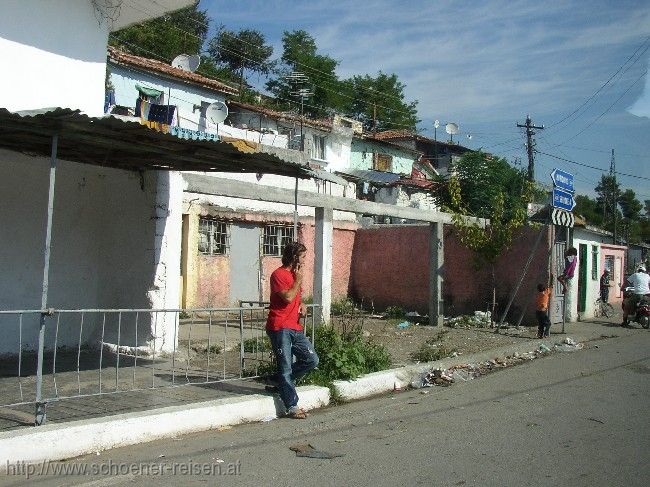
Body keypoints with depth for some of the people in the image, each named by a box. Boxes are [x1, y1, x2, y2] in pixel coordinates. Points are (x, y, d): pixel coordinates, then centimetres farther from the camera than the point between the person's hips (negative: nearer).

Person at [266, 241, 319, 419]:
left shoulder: (295, 274, 17)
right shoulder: (278, 274, -10)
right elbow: (288, 297, -22)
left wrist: (301, 304, 9)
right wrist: (298, 279, -9)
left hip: (295, 328, 9)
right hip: (280, 328, -8)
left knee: (312, 359, 4)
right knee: (286, 367, -4)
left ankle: (281, 381, 20)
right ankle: (292, 407, 1)